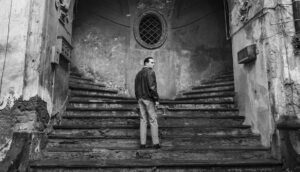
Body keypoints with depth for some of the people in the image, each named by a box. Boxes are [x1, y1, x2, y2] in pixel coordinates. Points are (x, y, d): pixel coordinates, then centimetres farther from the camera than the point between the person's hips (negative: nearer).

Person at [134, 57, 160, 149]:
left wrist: (139, 100, 18)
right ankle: (156, 143, 6)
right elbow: (152, 87, -21)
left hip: (140, 99, 7)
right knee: (153, 121, 1)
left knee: (143, 121, 9)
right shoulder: (150, 72, -11)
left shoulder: (138, 74, 15)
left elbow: (136, 89, 14)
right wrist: (156, 99, -16)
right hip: (149, 99, -7)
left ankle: (143, 143, 9)